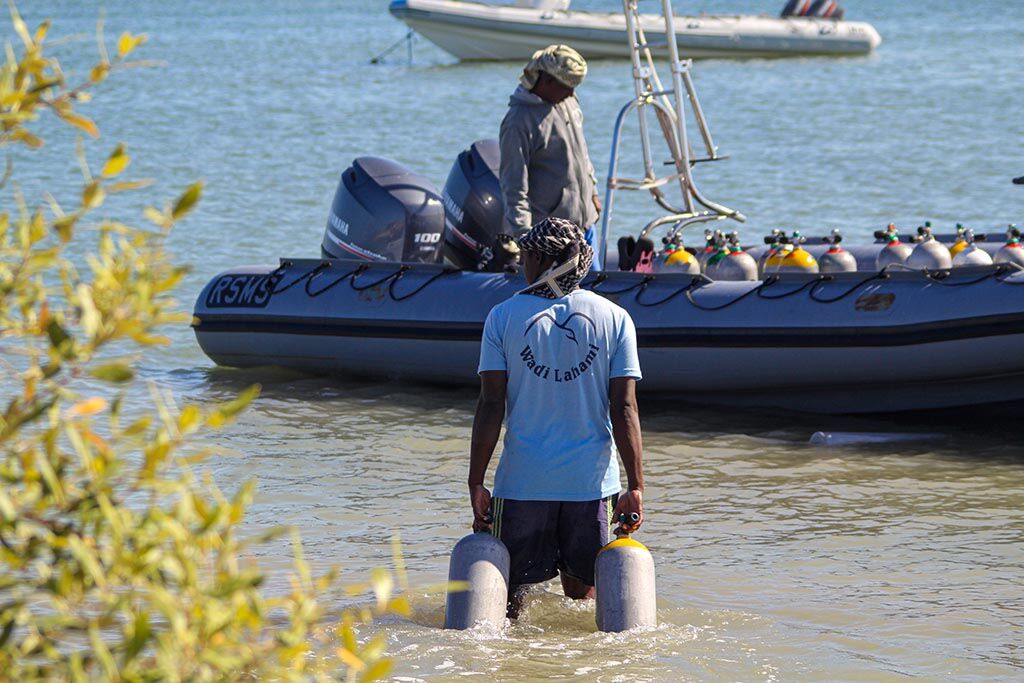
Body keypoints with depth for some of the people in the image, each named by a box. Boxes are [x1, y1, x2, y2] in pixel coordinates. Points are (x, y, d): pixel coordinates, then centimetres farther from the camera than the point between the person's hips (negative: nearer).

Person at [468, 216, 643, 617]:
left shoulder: (504, 316, -1)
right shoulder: (614, 318, 1)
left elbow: (491, 407, -5)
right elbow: (624, 409, -3)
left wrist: (476, 483, -1)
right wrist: (635, 486, 0)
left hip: (522, 479, -1)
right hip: (591, 480, 1)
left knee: (508, 593, 10)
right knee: (581, 594, 14)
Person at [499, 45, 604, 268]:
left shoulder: (569, 100, 7)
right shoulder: (519, 122, -19)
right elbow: (514, 185, -19)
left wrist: (592, 190, 26)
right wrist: (521, 232, -21)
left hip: (583, 218, 8)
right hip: (549, 229, -8)